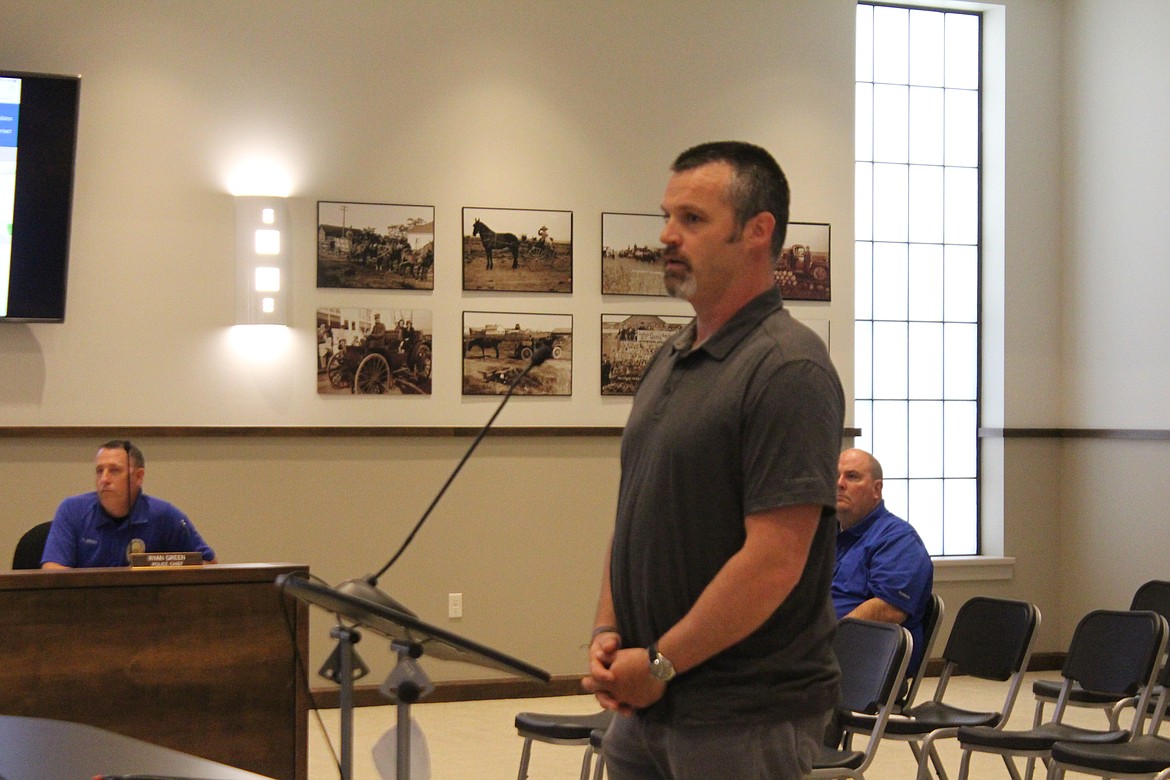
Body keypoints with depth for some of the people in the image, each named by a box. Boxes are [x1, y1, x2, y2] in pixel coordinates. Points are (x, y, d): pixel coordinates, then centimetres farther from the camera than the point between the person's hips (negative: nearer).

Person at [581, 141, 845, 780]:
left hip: (746, 720, -8)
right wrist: (607, 632, 2)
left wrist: (660, 662, -14)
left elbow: (773, 561, -21)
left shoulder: (789, 370, -16)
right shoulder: (667, 362, 12)